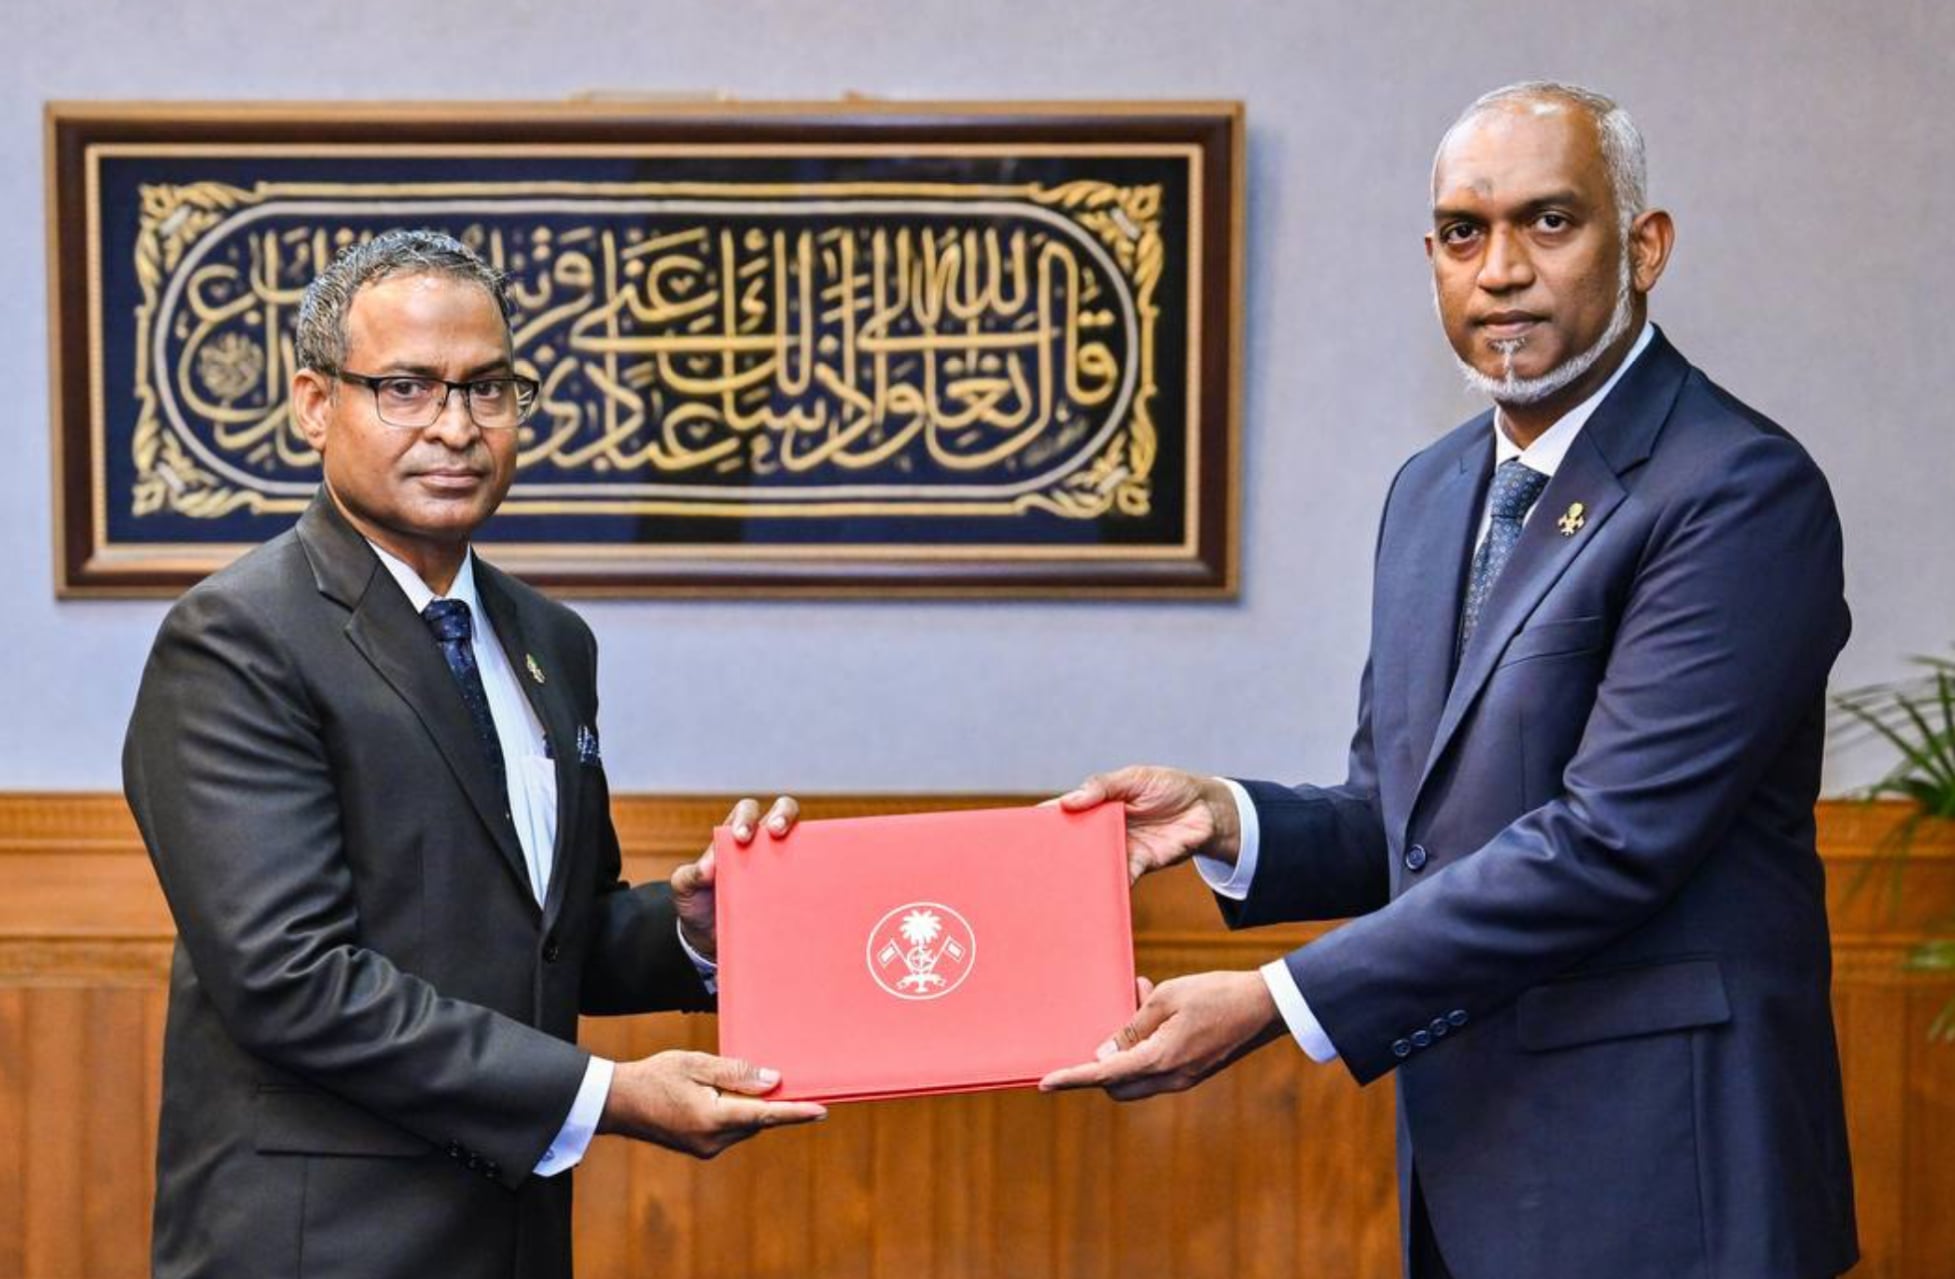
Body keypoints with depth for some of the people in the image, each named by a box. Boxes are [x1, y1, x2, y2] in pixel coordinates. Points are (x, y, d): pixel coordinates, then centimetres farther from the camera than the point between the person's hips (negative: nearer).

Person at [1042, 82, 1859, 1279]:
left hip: (1655, 1175, -6)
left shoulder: (1743, 493, -14)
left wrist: (1276, 1002, -22)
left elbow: (1609, 840, -21)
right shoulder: (1433, 492, 11)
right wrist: (1228, 819, -5)